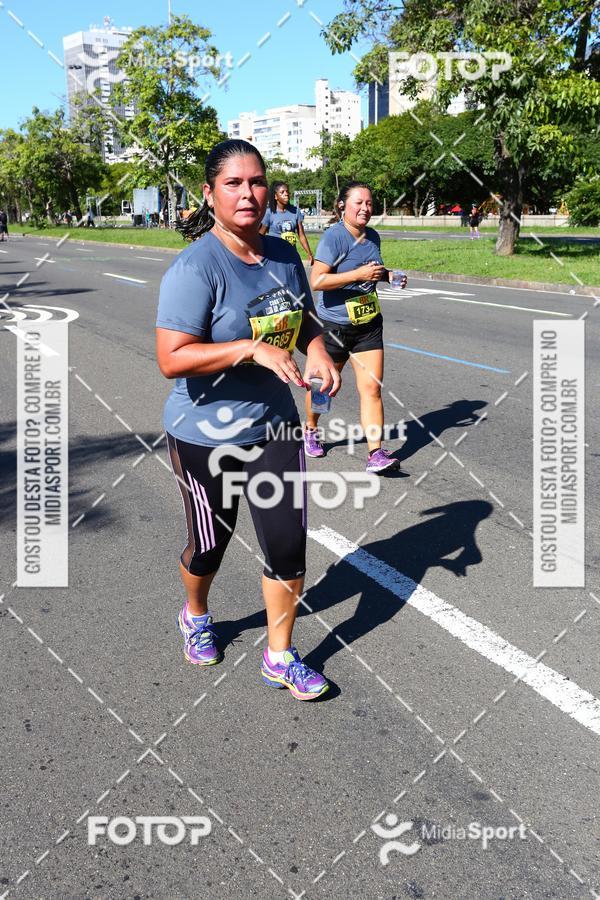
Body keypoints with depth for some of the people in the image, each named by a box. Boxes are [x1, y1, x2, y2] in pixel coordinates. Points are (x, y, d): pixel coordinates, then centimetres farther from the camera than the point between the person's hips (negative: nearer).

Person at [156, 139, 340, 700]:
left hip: (274, 426, 5)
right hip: (205, 436, -5)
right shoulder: (196, 266, -20)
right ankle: (196, 616, 49)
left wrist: (317, 350, -4)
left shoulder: (283, 255, 2)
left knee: (288, 543, 5)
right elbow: (172, 358, -27)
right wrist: (253, 348, -33)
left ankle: (280, 659, 26)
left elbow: (304, 318, 17)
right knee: (210, 544, 14)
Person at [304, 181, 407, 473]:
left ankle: (376, 454, -3)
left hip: (369, 325, 5)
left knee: (372, 388, -4)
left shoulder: (373, 236, 6)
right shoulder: (334, 236, -16)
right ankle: (310, 430, 39)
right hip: (334, 326, -5)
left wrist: (388, 275, 3)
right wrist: (359, 274, -28)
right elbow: (316, 281, -25)